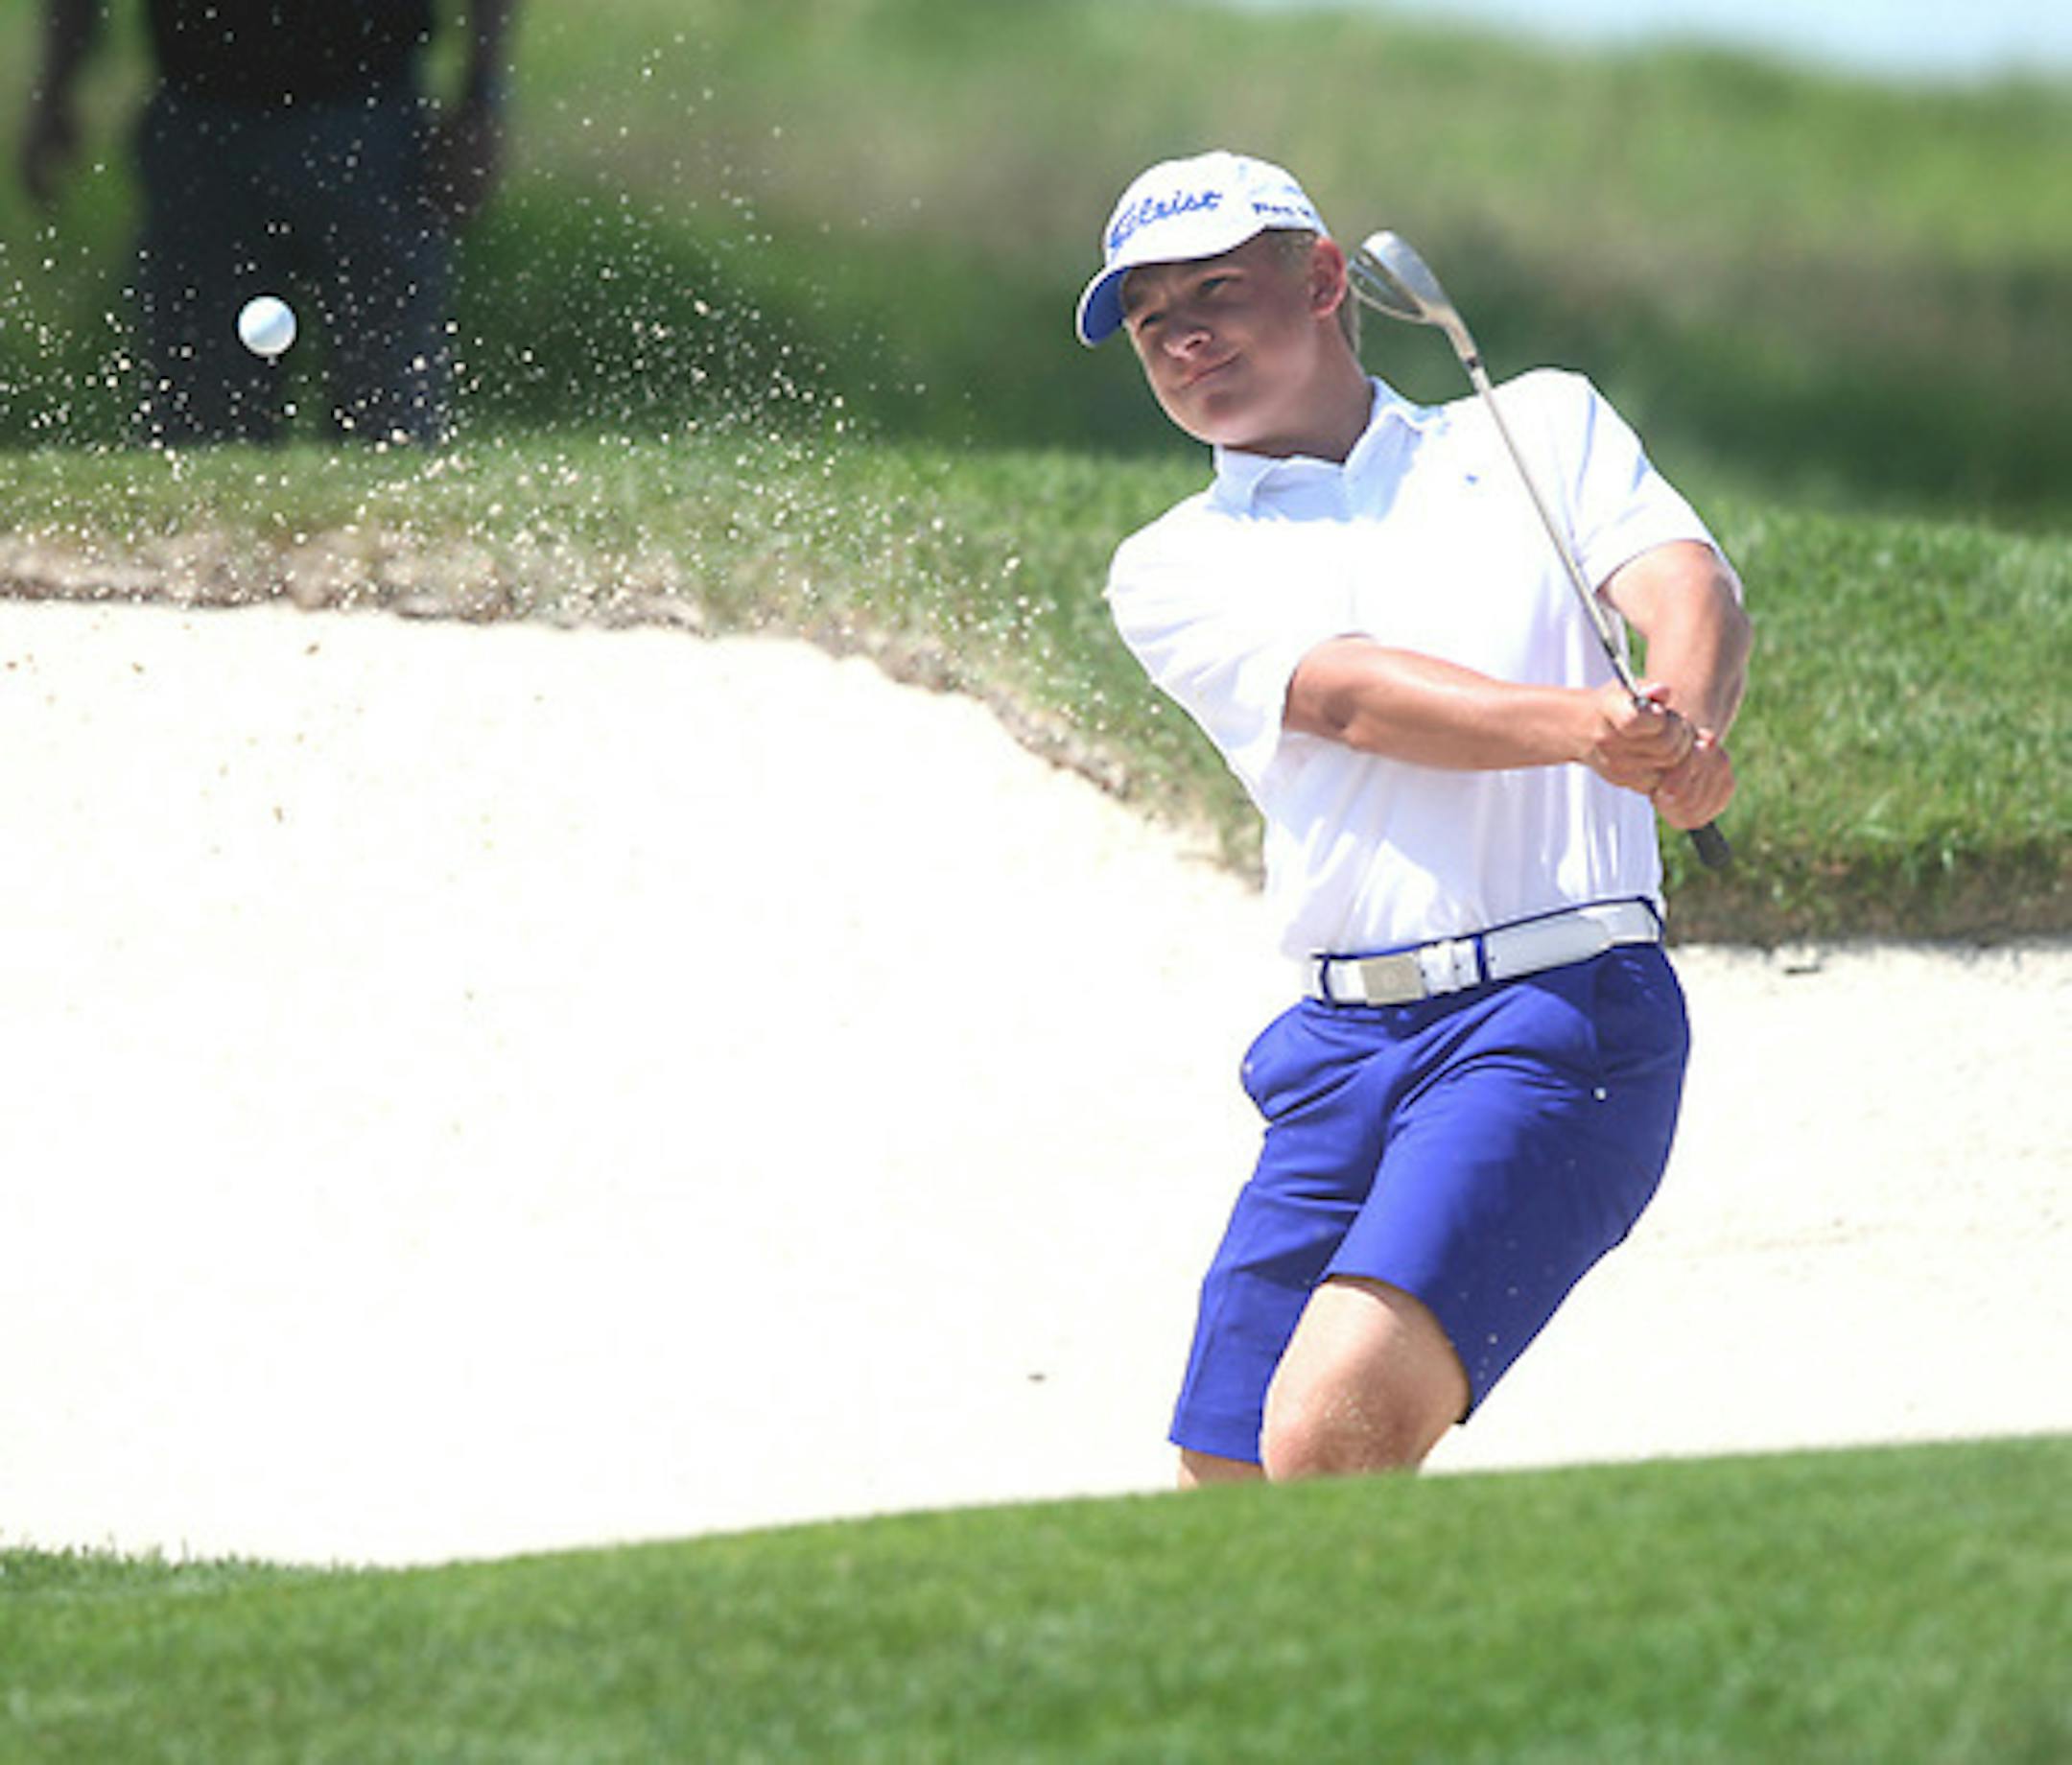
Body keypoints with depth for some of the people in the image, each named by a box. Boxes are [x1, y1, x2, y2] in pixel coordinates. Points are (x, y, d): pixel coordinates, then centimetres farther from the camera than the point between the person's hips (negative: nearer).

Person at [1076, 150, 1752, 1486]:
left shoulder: (1542, 427, 16)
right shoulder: (1174, 570, 15)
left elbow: (1690, 587, -2)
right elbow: (1348, 696, -5)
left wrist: (1686, 729, -27)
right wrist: (1582, 726, -25)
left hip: (1559, 1020, -4)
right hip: (1342, 1048, 4)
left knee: (1328, 1435, -24)